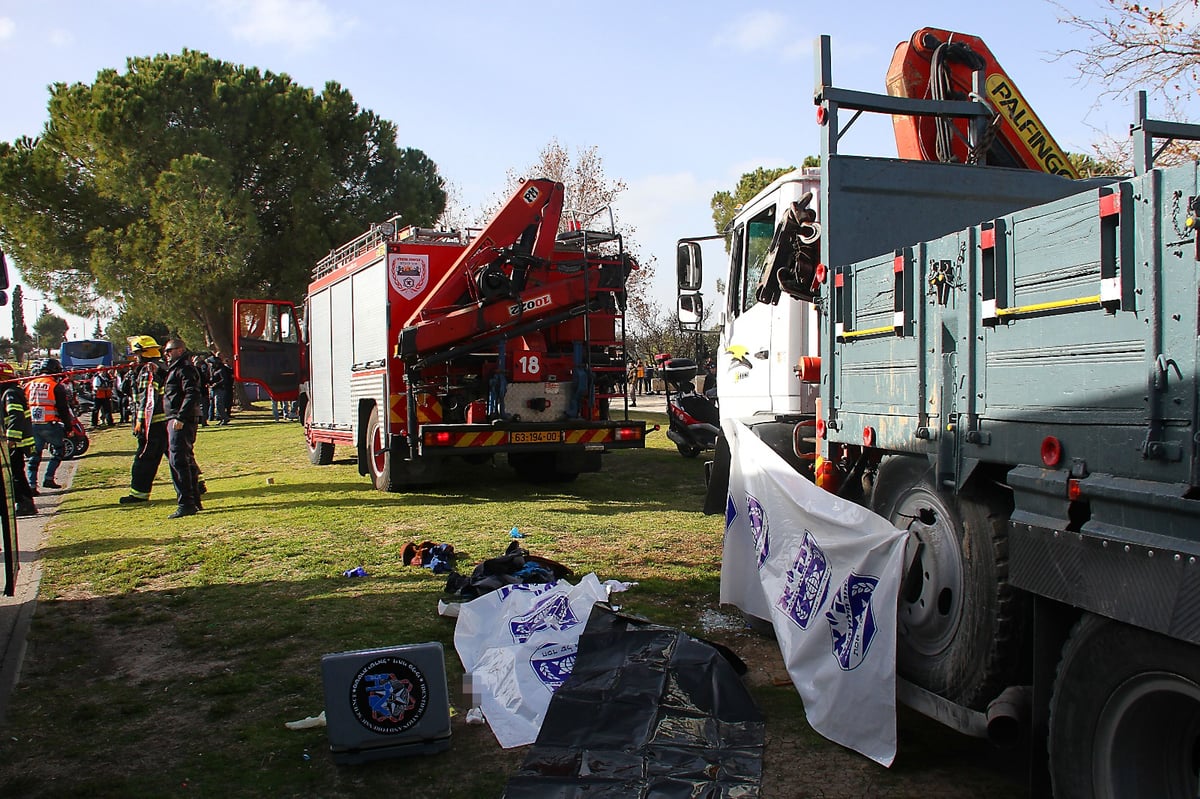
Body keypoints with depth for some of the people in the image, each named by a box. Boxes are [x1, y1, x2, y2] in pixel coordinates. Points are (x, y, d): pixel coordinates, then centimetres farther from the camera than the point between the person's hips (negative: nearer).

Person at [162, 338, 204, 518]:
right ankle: (194, 501, 22)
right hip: (176, 420, 11)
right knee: (187, 460, 14)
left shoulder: (185, 369, -10)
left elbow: (192, 394, -22)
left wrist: (180, 417, -27)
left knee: (178, 460, -14)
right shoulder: (175, 369, 23)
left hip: (182, 422, -11)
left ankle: (186, 504, -15)